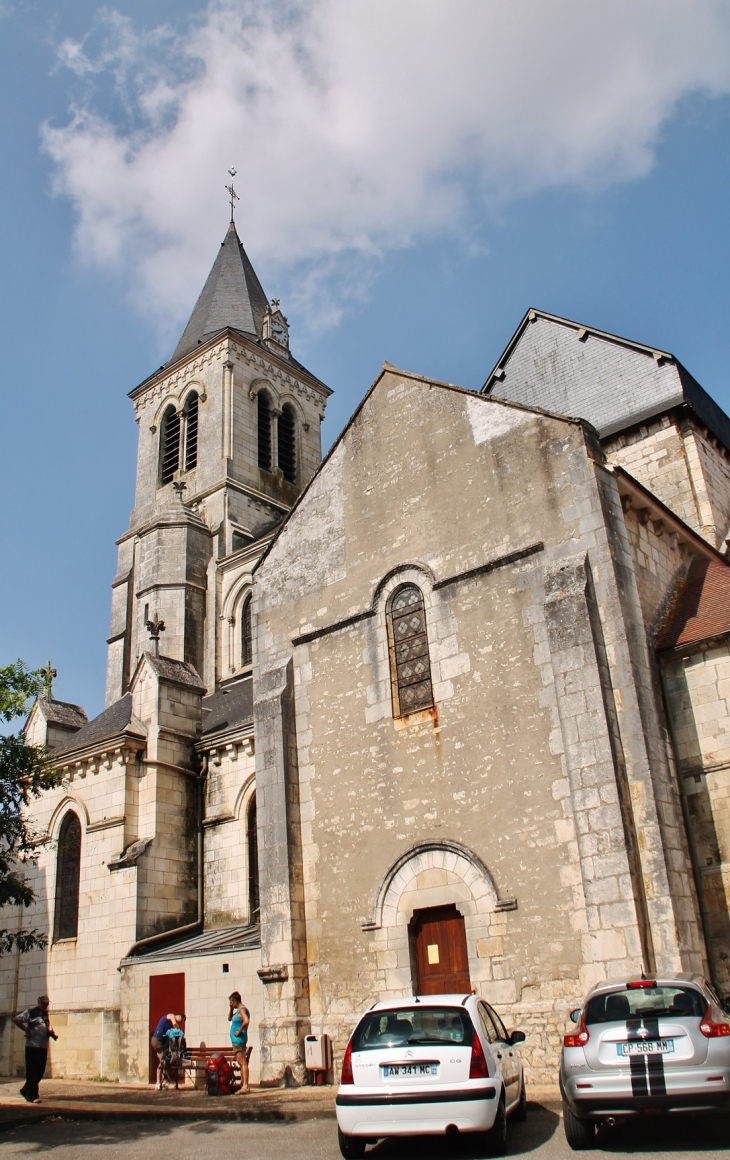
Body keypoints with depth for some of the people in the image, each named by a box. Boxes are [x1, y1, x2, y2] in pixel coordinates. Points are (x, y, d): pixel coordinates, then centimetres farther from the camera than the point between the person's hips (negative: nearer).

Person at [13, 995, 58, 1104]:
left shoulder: (45, 1014, 17)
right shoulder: (30, 1012, -4)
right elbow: (16, 1019, -12)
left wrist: (52, 1033, 8)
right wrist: (26, 1030, -15)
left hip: (43, 1047, 7)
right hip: (32, 1046, -7)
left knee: (40, 1072, 10)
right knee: (32, 1072, -3)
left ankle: (25, 1090, 27)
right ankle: (33, 1096, 3)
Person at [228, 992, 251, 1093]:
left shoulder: (242, 1009, -14)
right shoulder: (238, 1010, 16)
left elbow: (246, 1021, -30)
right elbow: (230, 1018, 28)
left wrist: (239, 1031, -20)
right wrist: (231, 1009, 14)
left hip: (239, 1039, -11)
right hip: (236, 1039, 11)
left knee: (242, 1062, -13)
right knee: (241, 1063, 12)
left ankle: (245, 1086, -16)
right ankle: (243, 1085, 15)